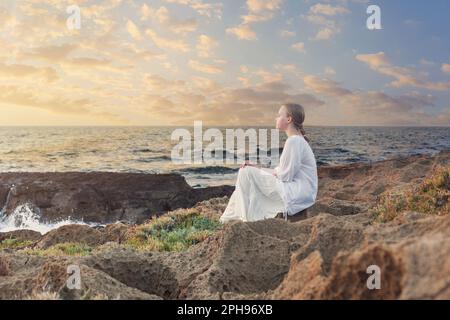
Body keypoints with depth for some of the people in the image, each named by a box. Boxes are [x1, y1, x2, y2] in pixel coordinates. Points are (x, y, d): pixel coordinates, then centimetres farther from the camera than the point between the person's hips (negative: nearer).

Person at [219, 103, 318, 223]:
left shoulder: (294, 141, -17)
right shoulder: (296, 140, 15)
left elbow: (285, 176, -17)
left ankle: (250, 220, -2)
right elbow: (285, 172, 15)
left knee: (246, 173, -12)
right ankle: (229, 218, 11)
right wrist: (257, 169, 6)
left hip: (296, 194, -10)